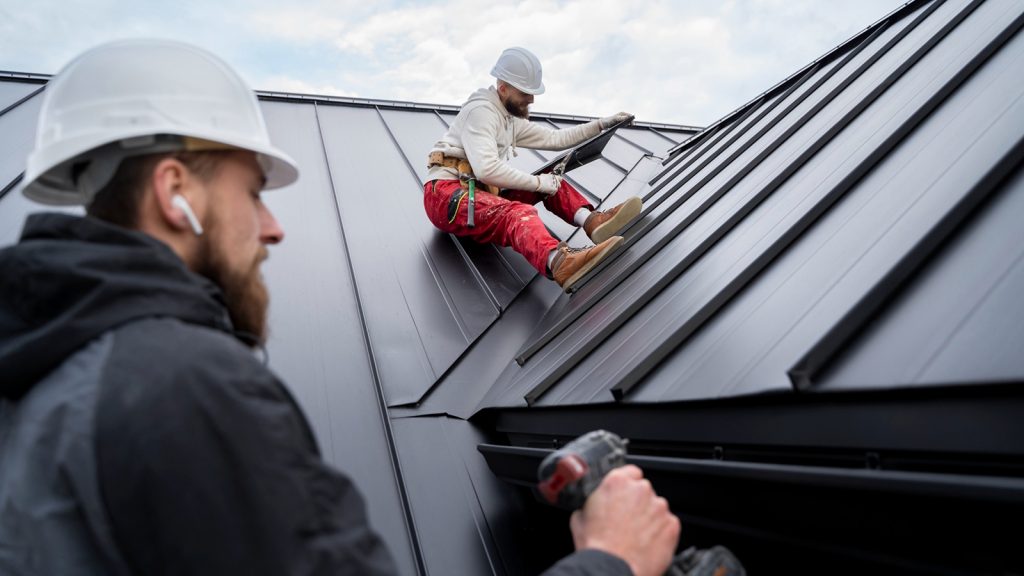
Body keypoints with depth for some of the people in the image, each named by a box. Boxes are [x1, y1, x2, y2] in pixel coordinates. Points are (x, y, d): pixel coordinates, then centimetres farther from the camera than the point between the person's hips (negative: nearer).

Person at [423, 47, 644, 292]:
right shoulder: (481, 110, -11)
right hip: (445, 195, -9)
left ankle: (591, 220, -27)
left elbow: (555, 138, 24)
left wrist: (602, 124, 17)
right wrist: (538, 182, -17)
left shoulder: (512, 120, 20)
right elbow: (487, 169, -24)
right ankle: (561, 263, -66)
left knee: (551, 181, 0)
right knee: (516, 212, -37)